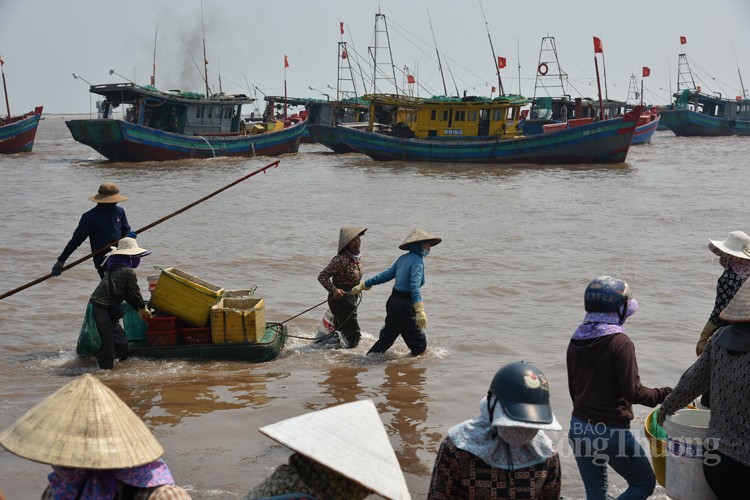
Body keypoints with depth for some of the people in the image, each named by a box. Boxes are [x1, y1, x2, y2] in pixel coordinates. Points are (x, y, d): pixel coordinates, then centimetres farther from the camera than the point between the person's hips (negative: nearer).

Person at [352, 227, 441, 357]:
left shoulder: (403, 258, 11)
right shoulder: (417, 261, -14)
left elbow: (386, 275, 17)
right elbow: (414, 286, -28)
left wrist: (364, 285, 28)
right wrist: (420, 310, -38)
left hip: (392, 302, 9)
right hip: (404, 306, -9)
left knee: (386, 338, 20)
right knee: (419, 345, 1)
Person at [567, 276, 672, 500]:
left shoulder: (576, 341, 4)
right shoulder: (620, 342, -17)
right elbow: (633, 392, -20)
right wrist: (665, 395, -6)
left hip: (579, 428, 7)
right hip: (611, 432, -7)